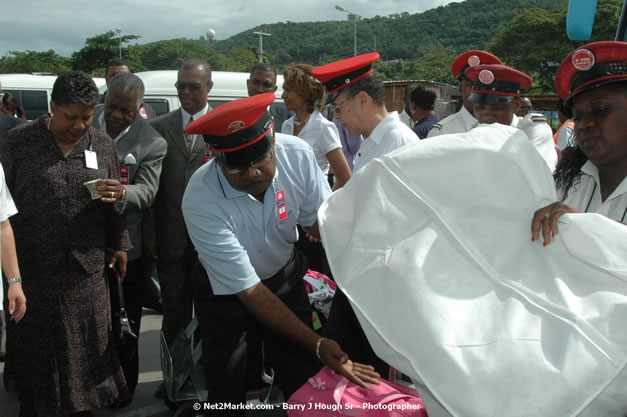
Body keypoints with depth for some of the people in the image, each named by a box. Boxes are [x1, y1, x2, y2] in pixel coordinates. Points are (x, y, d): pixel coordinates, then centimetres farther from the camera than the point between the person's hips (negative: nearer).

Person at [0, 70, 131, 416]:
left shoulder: (102, 144, 5)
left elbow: (113, 200, 11)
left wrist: (120, 244, 10)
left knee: (87, 344, 13)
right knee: (35, 347, 11)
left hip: (87, 267, 2)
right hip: (32, 267, -2)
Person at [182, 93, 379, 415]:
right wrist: (317, 344, -31)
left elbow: (320, 221, -12)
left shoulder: (297, 154, -23)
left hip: (285, 276, 3)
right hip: (225, 291, -2)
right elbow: (249, 291, -29)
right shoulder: (201, 201, -32)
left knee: (307, 386, 7)